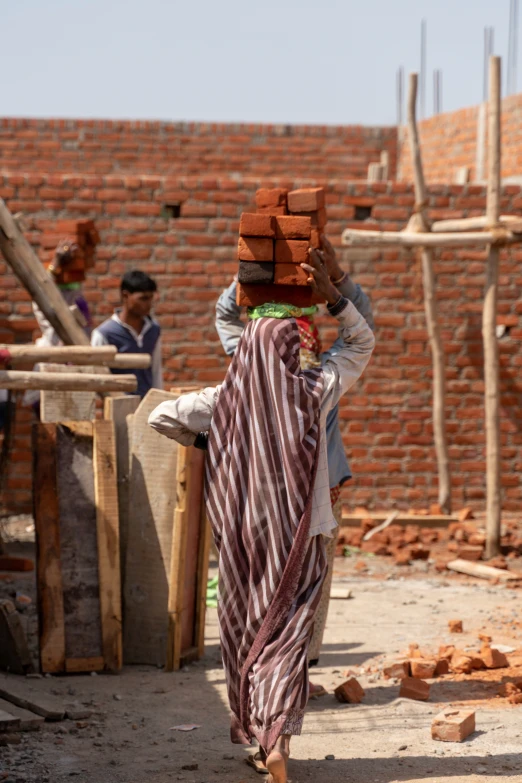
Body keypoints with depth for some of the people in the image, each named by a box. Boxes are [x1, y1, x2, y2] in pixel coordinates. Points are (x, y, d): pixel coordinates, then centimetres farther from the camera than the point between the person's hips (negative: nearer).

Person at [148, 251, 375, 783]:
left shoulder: (225, 400, -4)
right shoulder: (313, 392, -5)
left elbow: (161, 416, -2)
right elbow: (361, 344, 8)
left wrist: (202, 440, 12)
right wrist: (330, 295, 1)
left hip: (243, 538, 1)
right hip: (300, 538, -1)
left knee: (245, 630, 15)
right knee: (288, 635, -2)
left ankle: (252, 729, 28)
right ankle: (278, 734, -19)